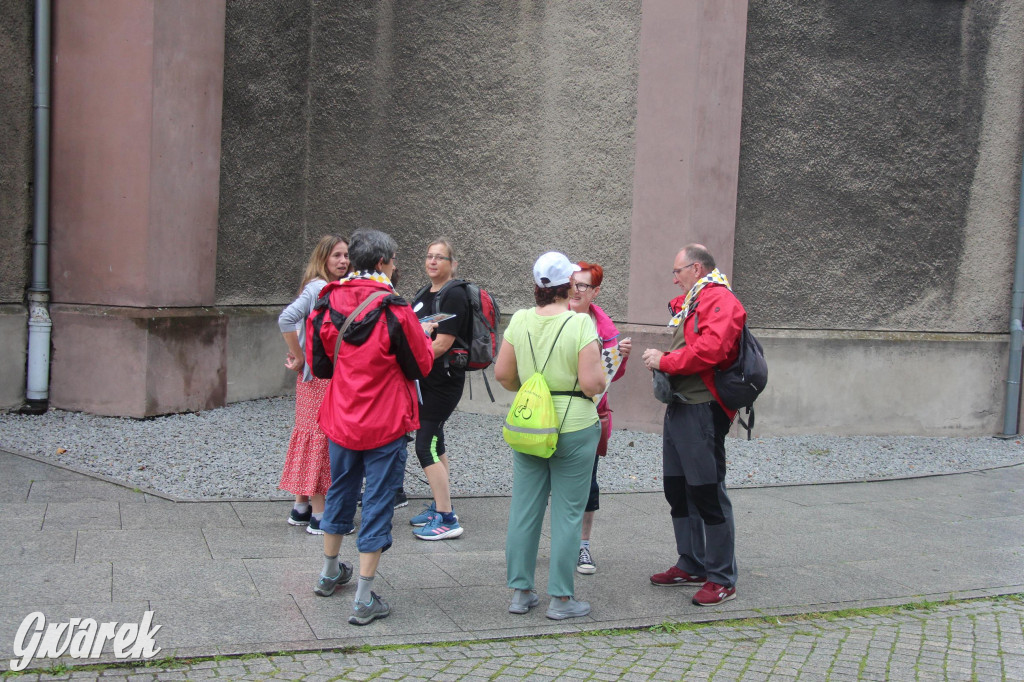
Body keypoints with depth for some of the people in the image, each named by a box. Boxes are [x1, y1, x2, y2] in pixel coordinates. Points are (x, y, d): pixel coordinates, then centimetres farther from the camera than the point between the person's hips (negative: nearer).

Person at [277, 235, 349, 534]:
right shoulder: (317, 287, -15)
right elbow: (286, 319, -26)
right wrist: (299, 358, -17)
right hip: (320, 374, -9)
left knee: (310, 435, 13)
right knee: (320, 435, -5)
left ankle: (301, 507, 22)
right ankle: (319, 515, 1)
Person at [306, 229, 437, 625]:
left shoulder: (328, 305, -3)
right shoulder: (393, 311, -18)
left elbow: (317, 362, 9)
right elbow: (421, 366, -8)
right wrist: (423, 335, 10)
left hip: (341, 419, 6)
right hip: (385, 424, -5)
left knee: (340, 491, 24)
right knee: (377, 503, 2)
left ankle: (330, 573, 41)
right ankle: (364, 600, 5)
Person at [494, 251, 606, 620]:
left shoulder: (520, 321, -1)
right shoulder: (581, 323, -14)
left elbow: (502, 373, 3)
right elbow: (592, 383, -18)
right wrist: (602, 377, 4)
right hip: (573, 427, -4)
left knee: (524, 510, 11)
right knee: (567, 514, 5)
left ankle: (520, 591, 20)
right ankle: (561, 599, 12)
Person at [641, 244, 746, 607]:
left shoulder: (720, 301, -12)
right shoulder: (689, 303, 20)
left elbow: (709, 350, -24)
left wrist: (665, 361, -13)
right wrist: (662, 361, 8)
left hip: (702, 410, -10)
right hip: (679, 407, 10)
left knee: (708, 493, -5)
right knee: (678, 491, 15)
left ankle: (722, 579, 4)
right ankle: (692, 566, 27)